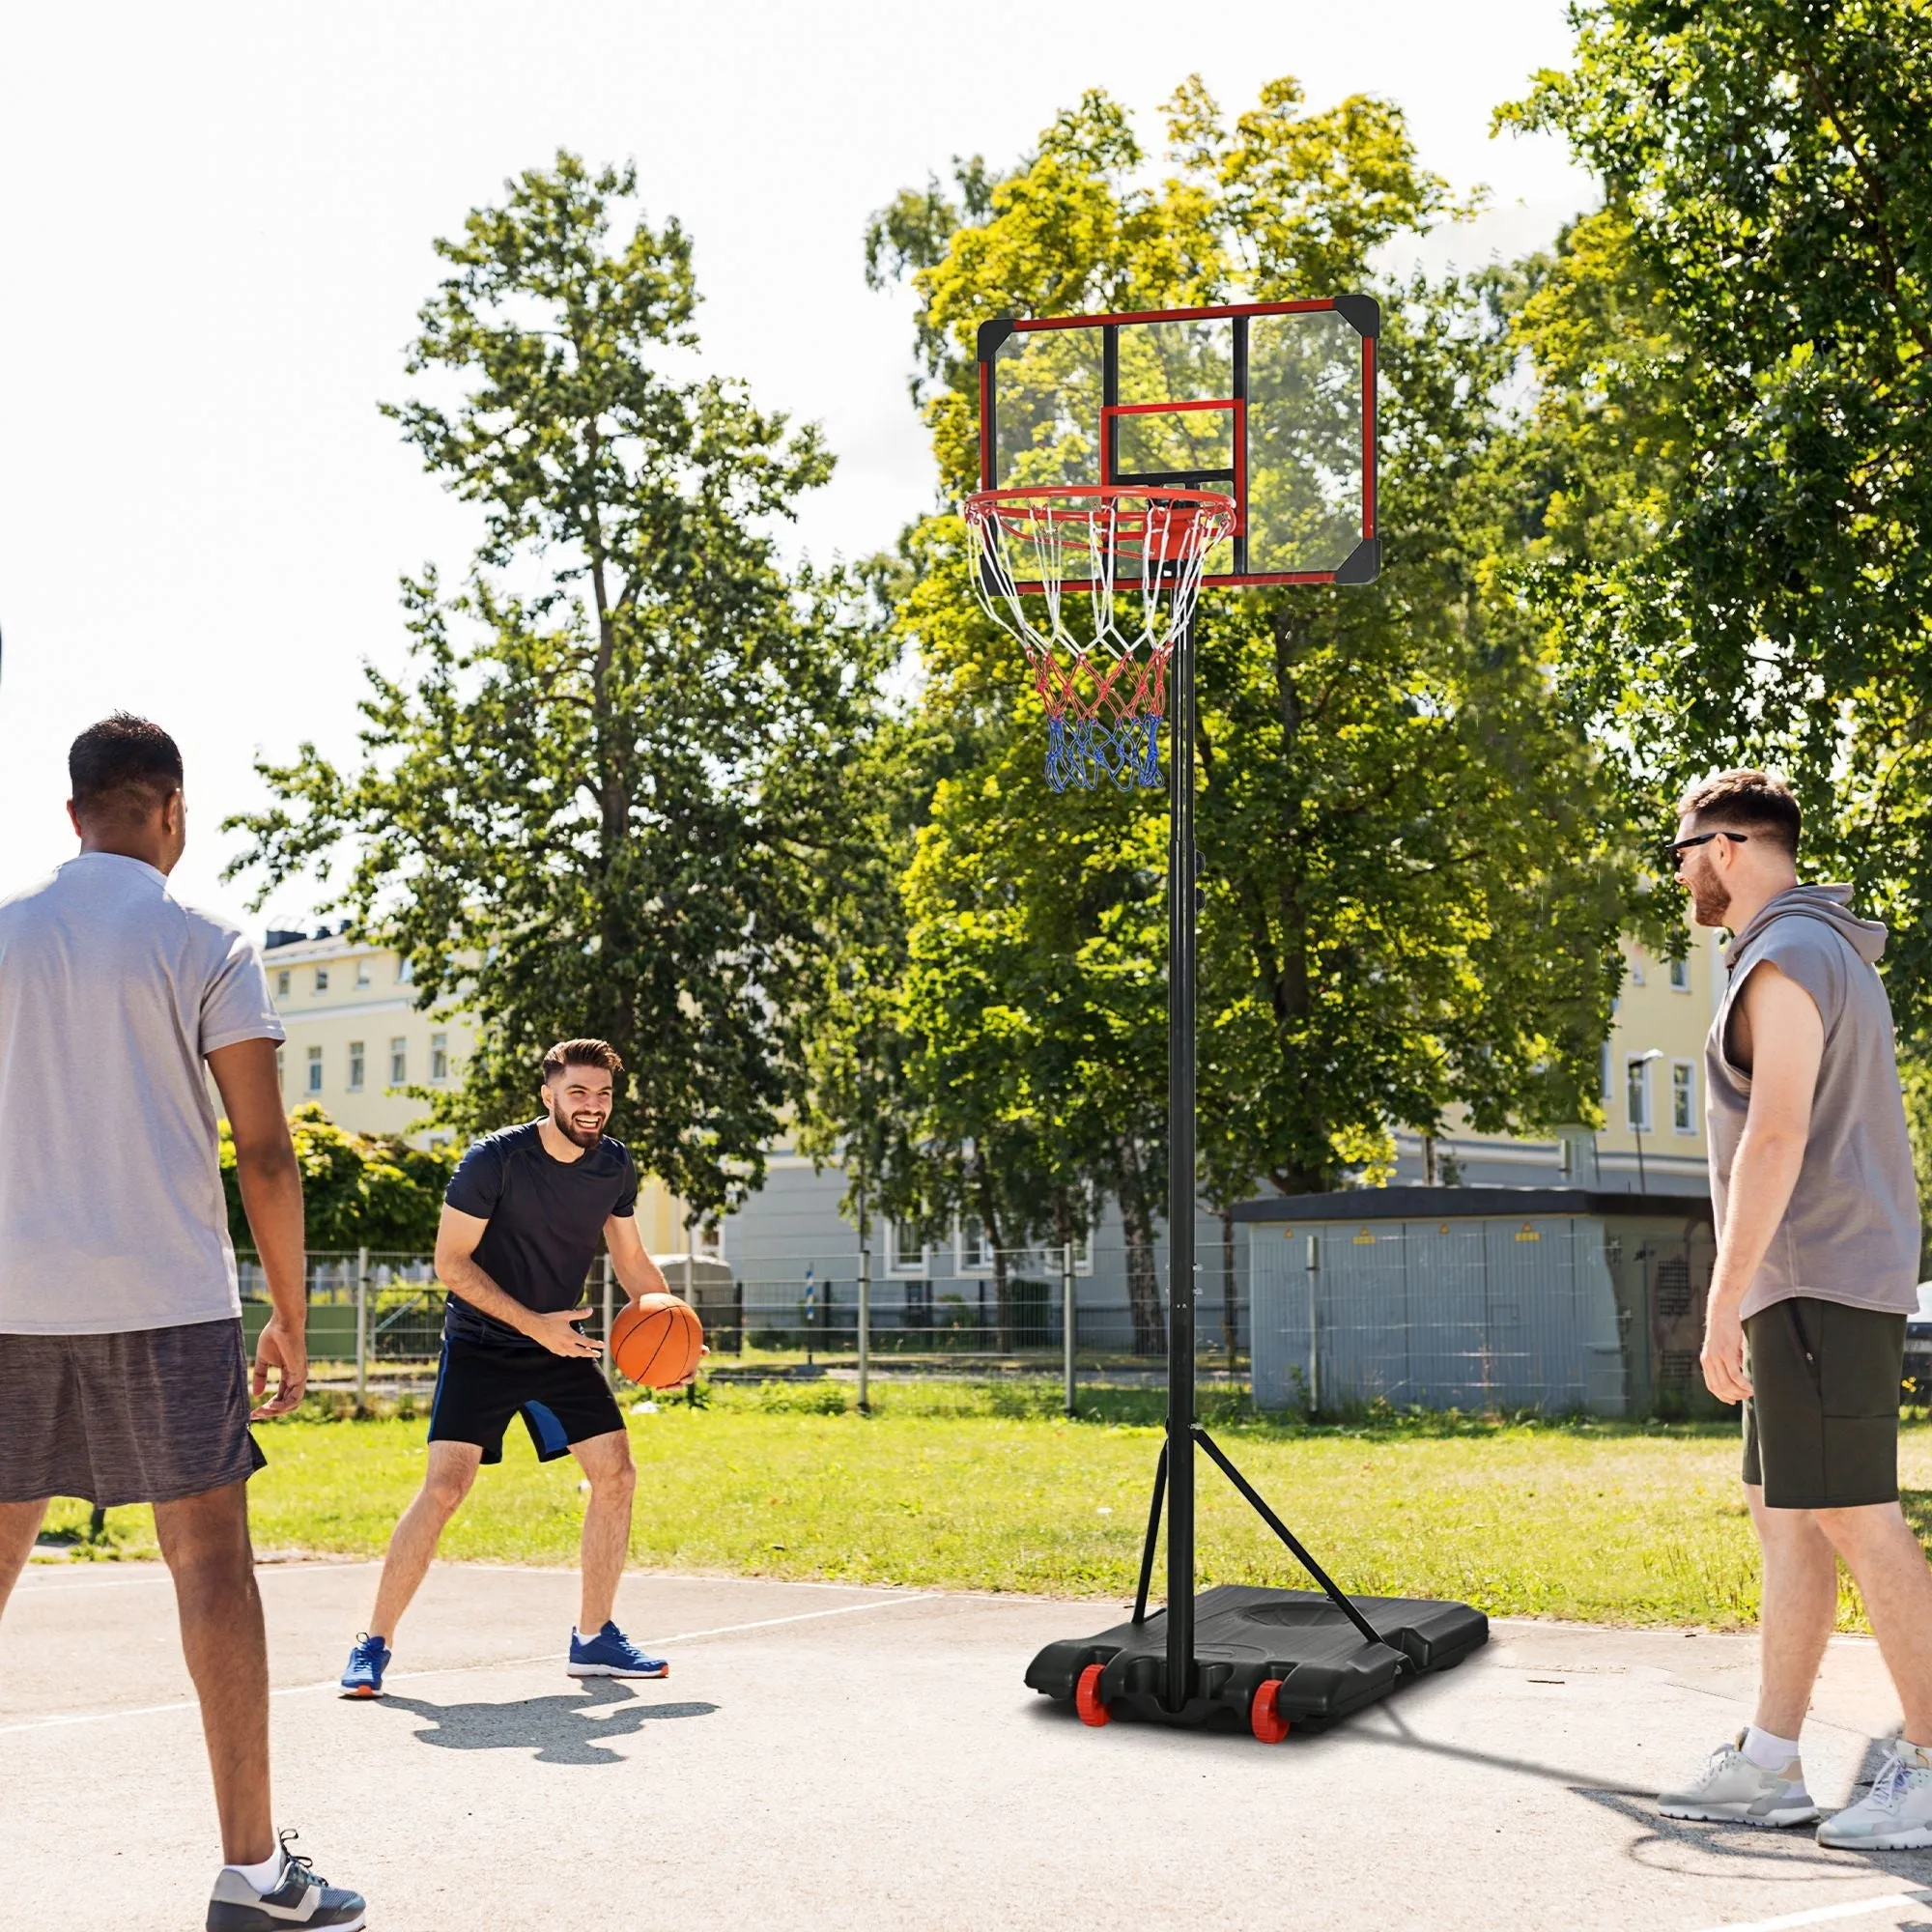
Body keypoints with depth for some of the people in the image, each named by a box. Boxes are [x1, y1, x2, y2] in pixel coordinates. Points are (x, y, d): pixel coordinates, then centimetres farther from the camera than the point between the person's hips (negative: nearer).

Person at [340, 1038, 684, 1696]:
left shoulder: (614, 1166, -1)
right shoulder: (494, 1160, -19)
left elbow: (631, 1260, 12)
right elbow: (450, 1264, -16)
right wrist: (534, 1325, -23)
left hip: (561, 1345, 6)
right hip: (480, 1345, -5)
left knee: (616, 1474, -2)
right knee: (445, 1487, -15)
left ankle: (593, 1639, 12)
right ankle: (373, 1646, -6)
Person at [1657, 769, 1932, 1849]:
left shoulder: (1786, 956, -12)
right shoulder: (1834, 952, 21)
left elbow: (1777, 1136, -20)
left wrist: (1725, 1297, -20)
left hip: (1818, 1279, -11)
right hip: (1817, 1284, 11)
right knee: (1785, 1515, 10)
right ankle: (1769, 1764, 12)